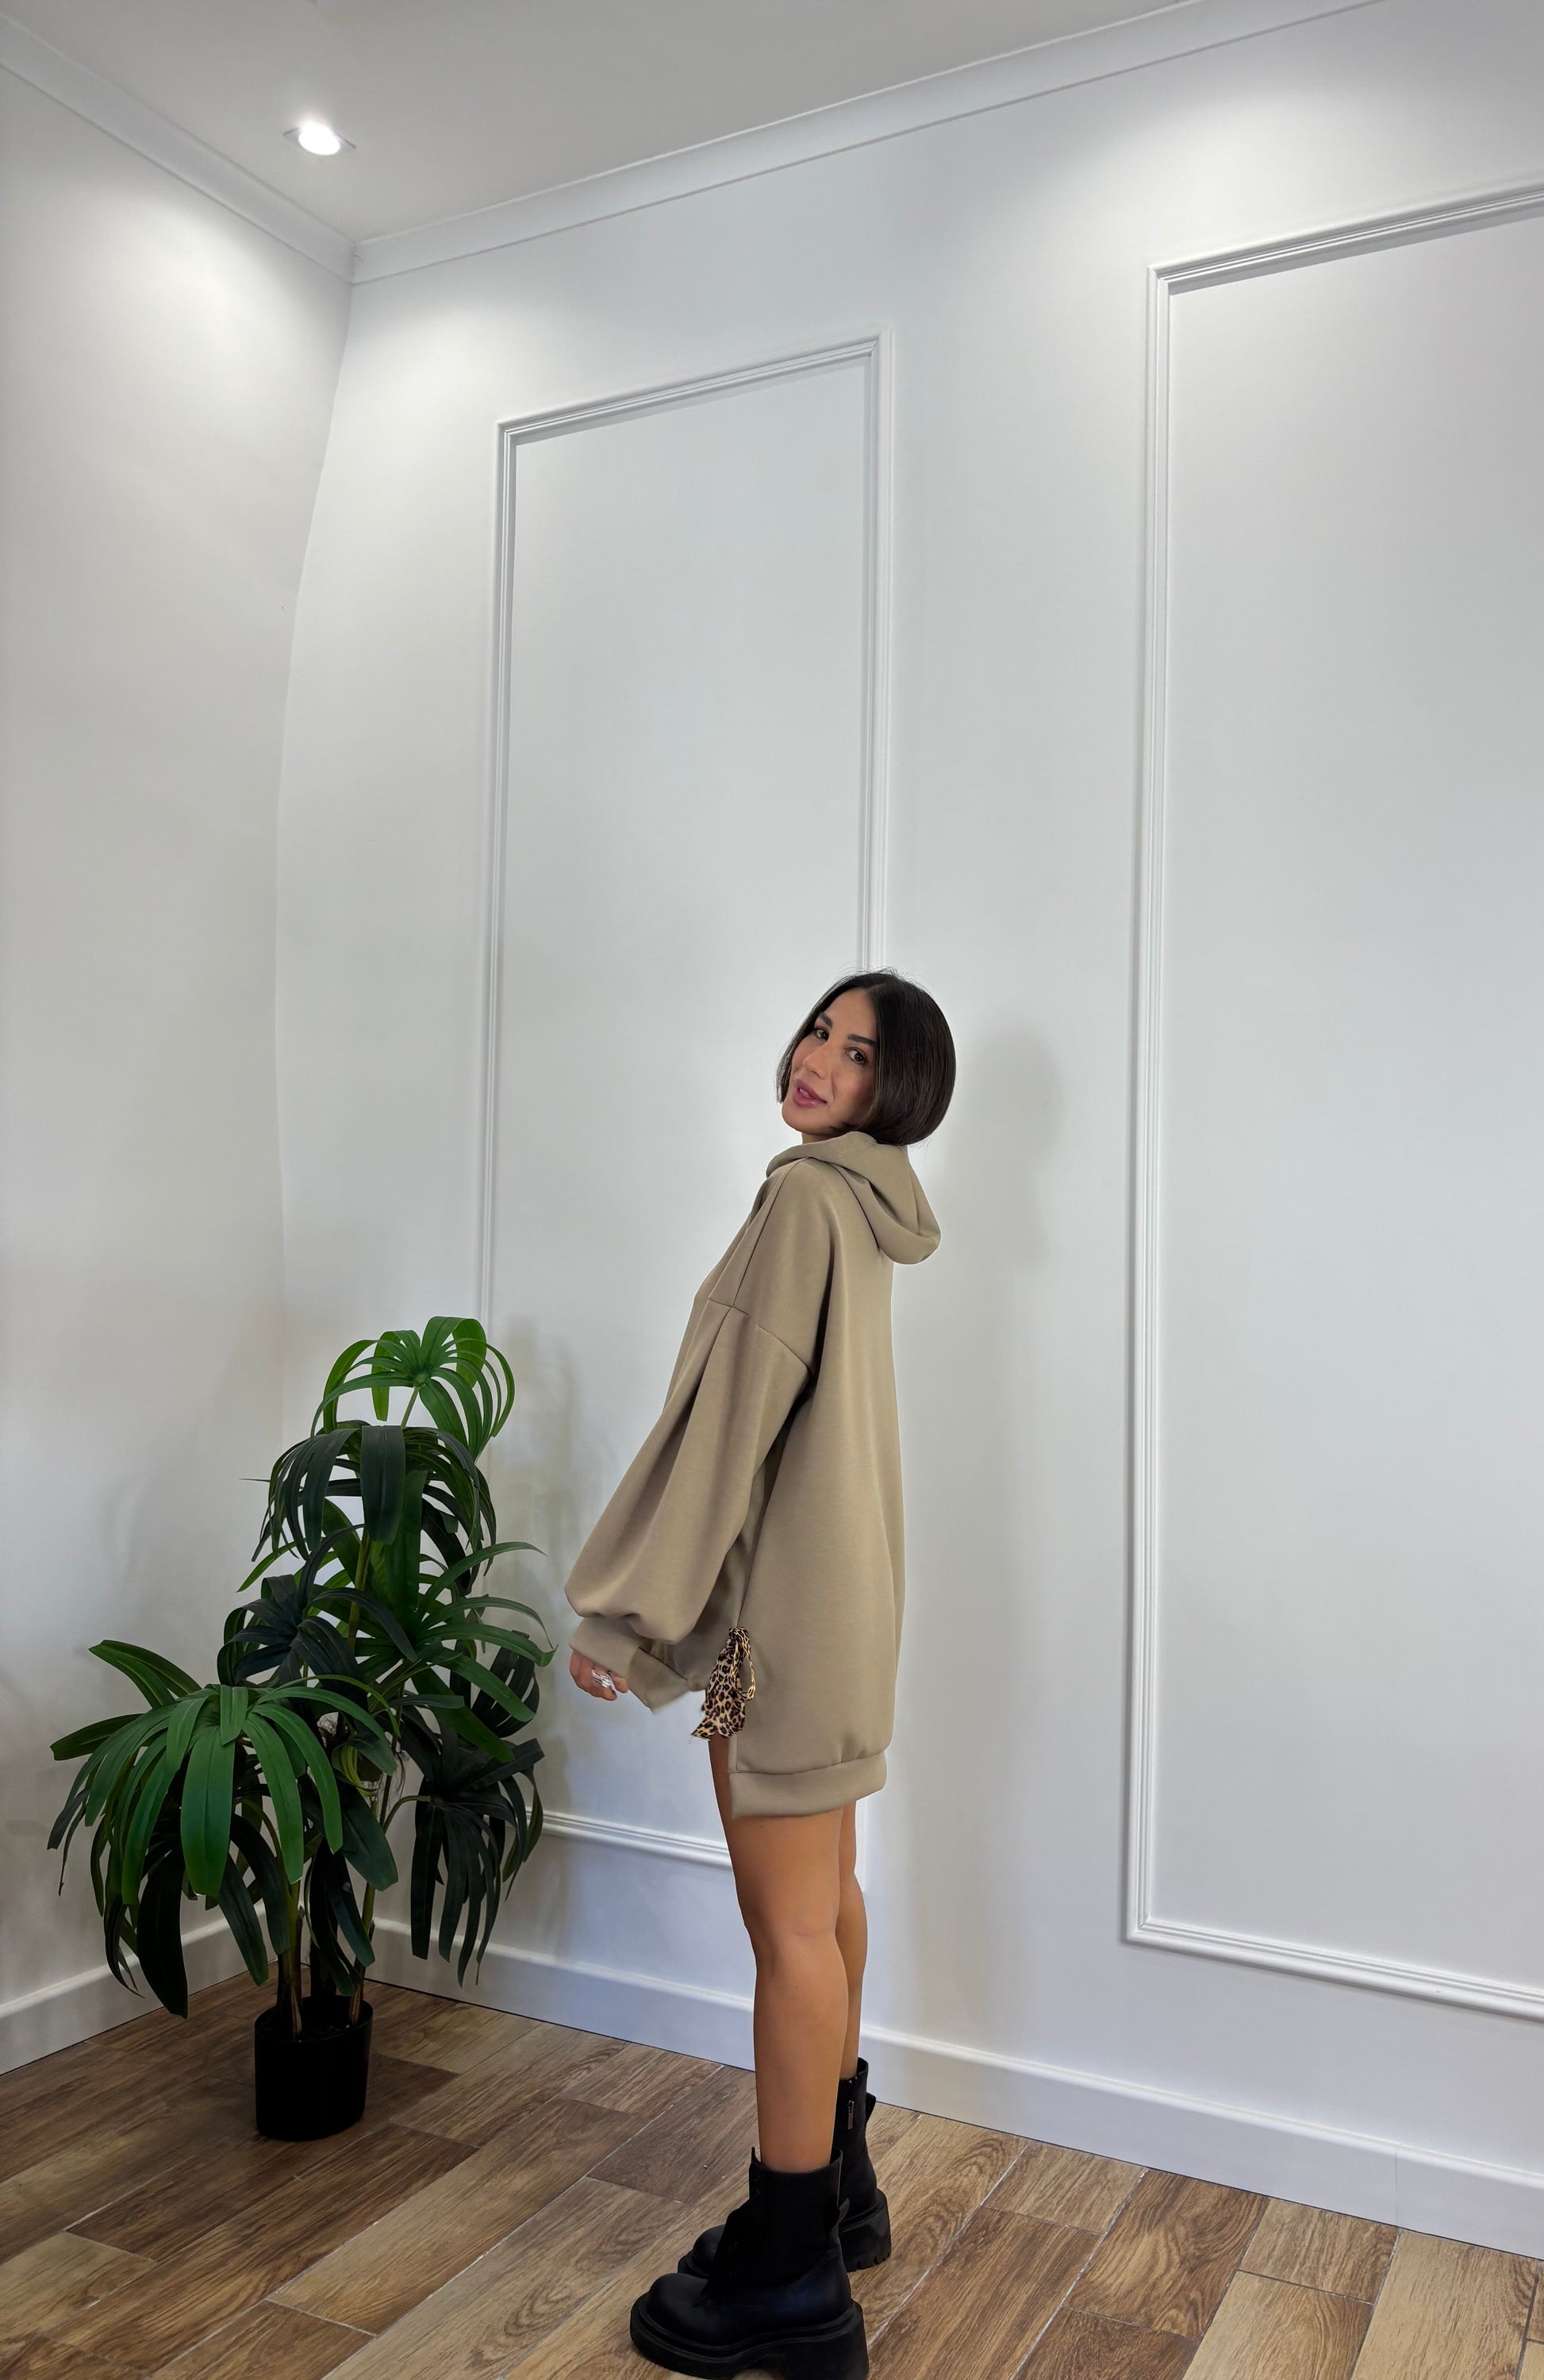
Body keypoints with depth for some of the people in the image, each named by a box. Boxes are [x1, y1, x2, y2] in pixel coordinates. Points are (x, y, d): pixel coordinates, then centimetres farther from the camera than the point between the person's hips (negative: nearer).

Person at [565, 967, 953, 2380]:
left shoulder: (806, 1200, -16)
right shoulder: (858, 1203, 14)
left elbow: (736, 1409, -20)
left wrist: (625, 1605, -16)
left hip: (785, 1591, -10)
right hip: (829, 1580, 10)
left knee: (790, 1925, -1)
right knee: (823, 1899, 19)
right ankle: (836, 2183, 35)